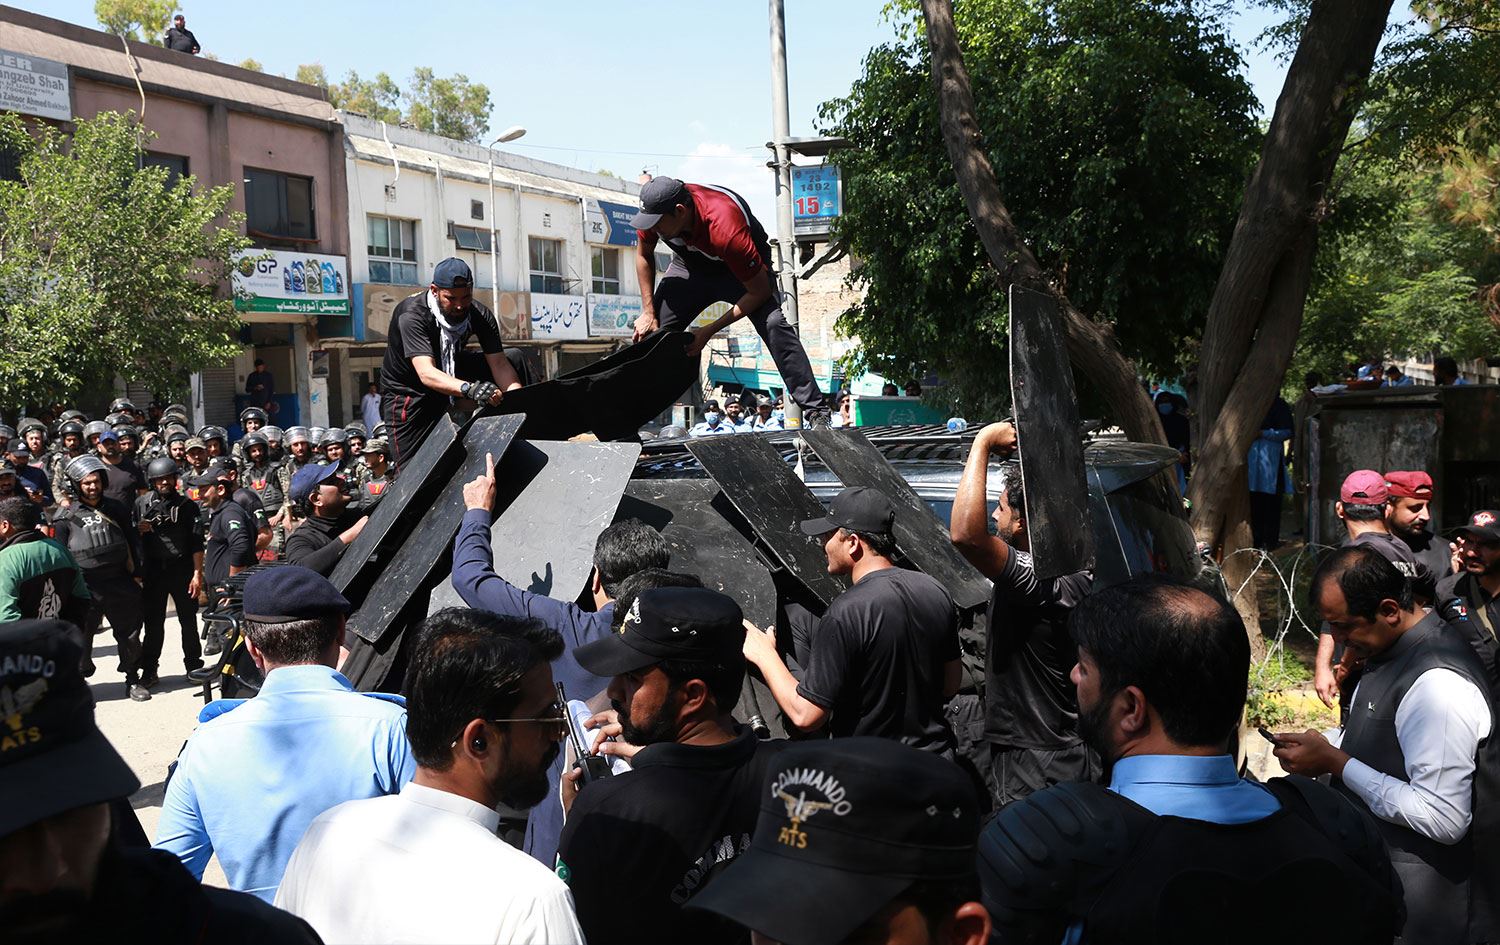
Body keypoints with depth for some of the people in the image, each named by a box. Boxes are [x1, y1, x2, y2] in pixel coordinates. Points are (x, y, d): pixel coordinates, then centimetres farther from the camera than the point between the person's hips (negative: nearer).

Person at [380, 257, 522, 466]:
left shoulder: (480, 315, -17)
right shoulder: (411, 315, -32)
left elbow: (500, 364, -21)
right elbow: (426, 373, -45)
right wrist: (468, 389, -62)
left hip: (452, 374, 5)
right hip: (407, 392, -5)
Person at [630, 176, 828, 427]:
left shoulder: (725, 229, -42)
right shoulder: (655, 210, -26)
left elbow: (759, 291, -31)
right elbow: (644, 255, -2)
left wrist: (709, 331, -28)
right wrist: (648, 312, -8)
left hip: (743, 269, -5)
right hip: (691, 265, 5)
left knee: (773, 325, -28)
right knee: (650, 333, -8)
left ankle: (816, 412, -25)